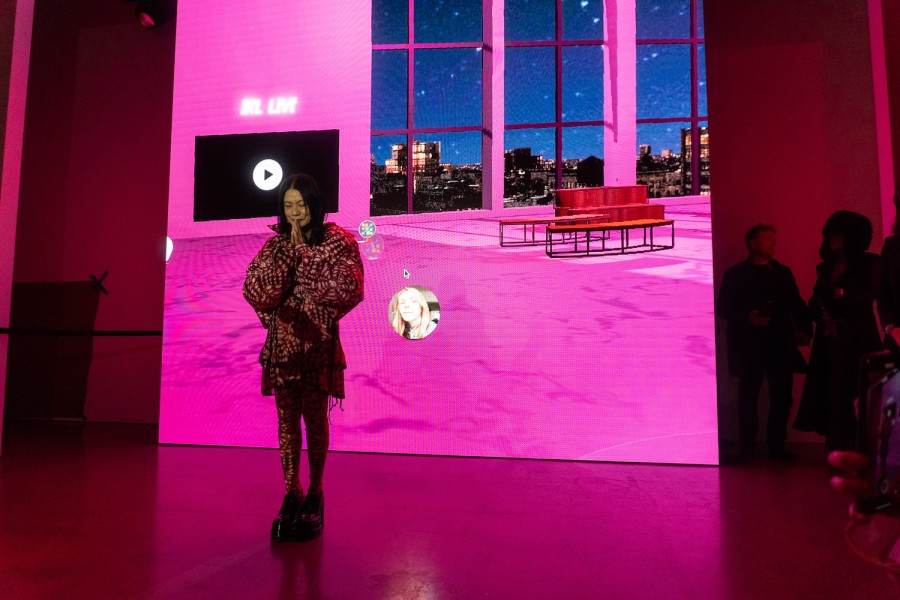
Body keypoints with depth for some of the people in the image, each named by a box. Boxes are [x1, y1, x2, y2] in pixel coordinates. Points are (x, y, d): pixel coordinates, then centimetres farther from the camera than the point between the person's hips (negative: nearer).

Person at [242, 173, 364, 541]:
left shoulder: (338, 242, -1)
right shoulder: (275, 244, 8)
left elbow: (346, 289, -12)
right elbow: (257, 291, -5)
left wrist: (296, 291, -6)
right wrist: (290, 247, -9)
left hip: (318, 342, -3)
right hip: (282, 341, 3)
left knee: (315, 419, 5)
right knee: (287, 420, 7)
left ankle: (315, 494, 21)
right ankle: (291, 494, 19)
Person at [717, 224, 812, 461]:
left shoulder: (783, 272, 16)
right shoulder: (735, 274, 4)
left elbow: (797, 304, 12)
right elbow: (722, 308, -3)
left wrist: (804, 329, -2)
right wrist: (747, 317, -18)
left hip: (781, 345, 4)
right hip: (749, 346, -4)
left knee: (782, 397, 6)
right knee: (748, 396, 2)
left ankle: (776, 445, 18)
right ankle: (746, 447, 12)